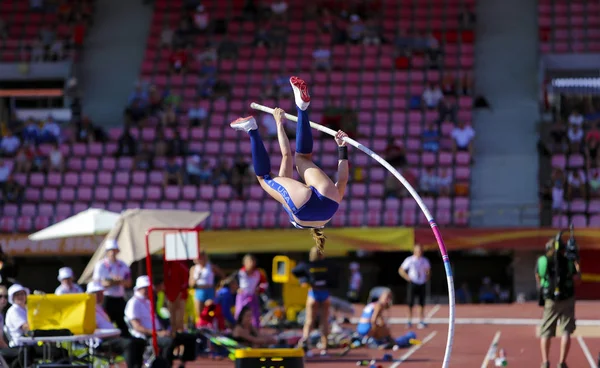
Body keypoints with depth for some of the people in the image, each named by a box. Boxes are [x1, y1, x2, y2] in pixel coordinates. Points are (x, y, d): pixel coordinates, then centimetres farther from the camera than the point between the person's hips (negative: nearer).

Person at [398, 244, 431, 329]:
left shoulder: (425, 261, 6)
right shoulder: (410, 260, -4)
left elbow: (428, 270, 22)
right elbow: (401, 270, 2)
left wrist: (427, 277, 4)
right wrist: (407, 277, -7)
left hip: (422, 284, 3)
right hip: (413, 284, -3)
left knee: (422, 304, 2)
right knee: (410, 303, -6)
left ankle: (422, 321, 8)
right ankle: (409, 321, 1)